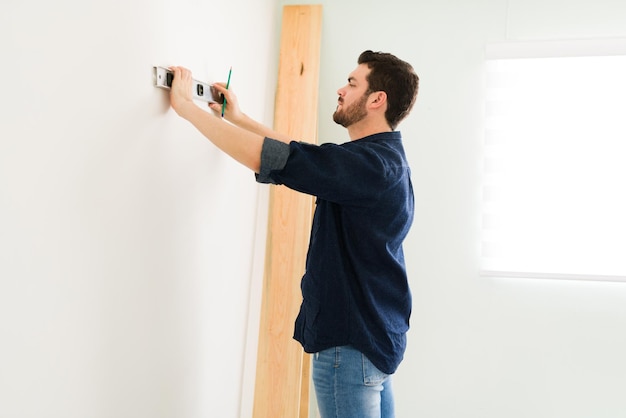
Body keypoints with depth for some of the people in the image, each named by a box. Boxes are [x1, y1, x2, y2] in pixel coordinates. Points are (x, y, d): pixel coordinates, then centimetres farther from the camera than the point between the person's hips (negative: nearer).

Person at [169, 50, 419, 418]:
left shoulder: (370, 163, -22)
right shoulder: (384, 156, 9)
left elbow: (262, 156, -25)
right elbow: (299, 152, 18)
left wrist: (185, 105, -14)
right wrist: (238, 117, 20)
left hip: (352, 344, -10)